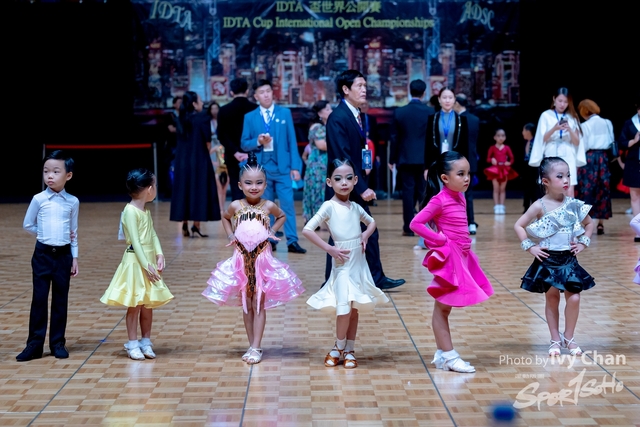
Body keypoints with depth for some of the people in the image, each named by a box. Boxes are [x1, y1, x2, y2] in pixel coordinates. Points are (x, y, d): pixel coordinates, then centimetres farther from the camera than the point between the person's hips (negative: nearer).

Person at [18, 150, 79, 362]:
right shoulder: (39, 199, -5)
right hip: (42, 254, -1)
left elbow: (73, 233, 7)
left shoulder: (73, 202, 0)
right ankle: (34, 344, 5)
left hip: (63, 255, 1)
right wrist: (46, 235, 0)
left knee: (61, 300, 7)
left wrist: (75, 258, 7)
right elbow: (27, 225, 5)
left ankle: (58, 343, 15)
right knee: (39, 299, 0)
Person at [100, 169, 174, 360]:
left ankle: (146, 341, 21)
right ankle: (133, 344, 9)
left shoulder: (146, 211, 12)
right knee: (135, 305, 0)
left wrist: (159, 255, -5)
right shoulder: (130, 211, -15)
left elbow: (153, 235, 10)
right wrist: (146, 265, -20)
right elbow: (135, 241, -18)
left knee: (148, 304, 12)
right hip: (135, 261, -8)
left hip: (149, 259, 8)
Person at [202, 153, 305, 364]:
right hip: (242, 258, 2)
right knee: (246, 305, 7)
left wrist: (272, 231, 2)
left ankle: (256, 348, 0)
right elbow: (225, 218, 18)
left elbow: (282, 216, 16)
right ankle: (252, 346, 15)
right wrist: (230, 235, 5)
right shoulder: (236, 206, -4)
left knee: (258, 305, -1)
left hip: (262, 258, -1)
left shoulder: (268, 206, -5)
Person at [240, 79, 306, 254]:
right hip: (261, 168, 1)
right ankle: (269, 240, 13)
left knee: (288, 204, -5)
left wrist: (295, 166, -4)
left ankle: (292, 241, -4)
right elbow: (244, 144, 6)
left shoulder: (285, 113, 5)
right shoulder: (250, 117, 6)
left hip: (283, 167, -1)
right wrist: (258, 142, -16)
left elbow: (292, 141, 3)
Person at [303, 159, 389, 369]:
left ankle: (349, 350, 20)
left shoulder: (355, 207, 7)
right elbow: (307, 230, -16)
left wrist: (365, 235, 6)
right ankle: (339, 348, 8)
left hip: (359, 263, 5)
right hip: (342, 264, -5)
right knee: (344, 308, -12)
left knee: (355, 308, 9)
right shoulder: (329, 206, -10)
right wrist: (328, 248, -16)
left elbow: (371, 222, 26)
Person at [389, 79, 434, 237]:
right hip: (424, 158, 0)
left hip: (405, 158, 0)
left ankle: (408, 227, 2)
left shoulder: (399, 112, -1)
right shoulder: (430, 112, -4)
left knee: (408, 191, 3)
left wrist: (392, 159, 9)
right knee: (424, 192, 7)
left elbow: (394, 137, 2)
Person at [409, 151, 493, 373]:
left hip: (462, 257, 8)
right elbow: (415, 224, -19)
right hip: (448, 259, -8)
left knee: (444, 308, 14)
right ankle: (449, 356, 4)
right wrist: (440, 240, -16)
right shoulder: (439, 200, -14)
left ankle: (442, 354, 20)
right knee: (441, 309, 1)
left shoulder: (460, 198, 9)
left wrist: (463, 246, 8)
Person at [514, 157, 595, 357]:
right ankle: (555, 340, 18)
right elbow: (519, 226, -6)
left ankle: (568, 337, 14)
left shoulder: (574, 204, 0)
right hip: (548, 260, -2)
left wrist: (583, 242, 3)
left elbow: (589, 223, 15)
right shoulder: (540, 206, -9)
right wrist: (530, 247, -10)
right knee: (552, 298, 7)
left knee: (574, 298, -4)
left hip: (569, 259, 2)